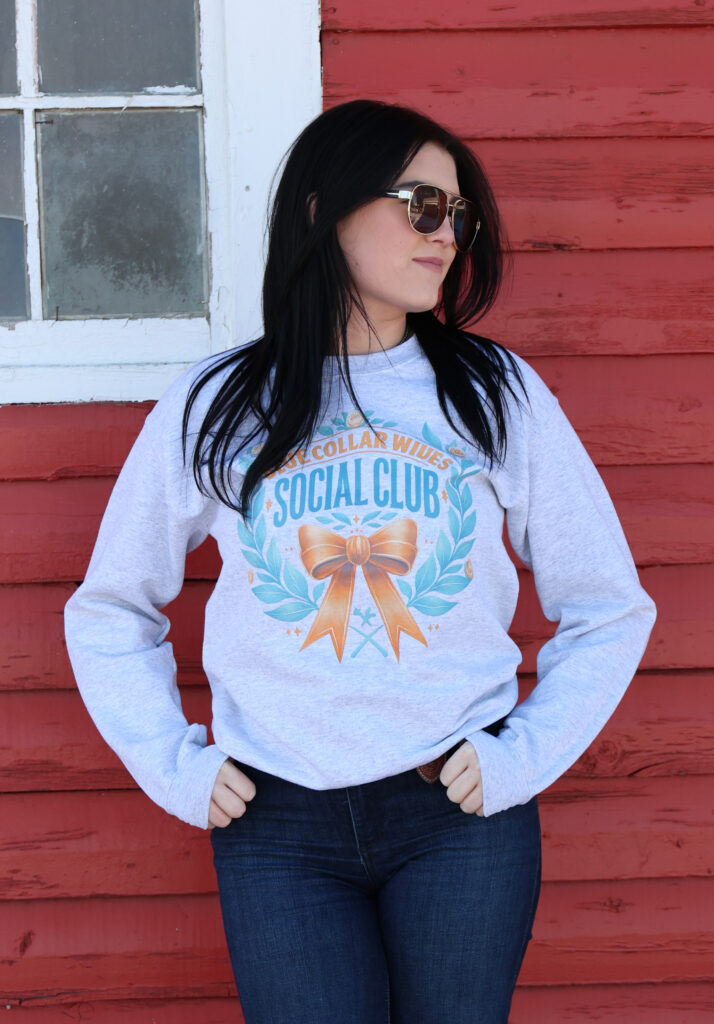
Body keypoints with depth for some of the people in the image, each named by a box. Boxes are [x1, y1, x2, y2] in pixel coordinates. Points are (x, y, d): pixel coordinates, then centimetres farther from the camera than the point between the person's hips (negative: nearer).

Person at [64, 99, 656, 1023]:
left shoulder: (497, 394, 2)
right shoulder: (212, 410, 2)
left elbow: (608, 610, 7)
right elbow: (108, 611, 11)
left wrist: (525, 756, -2)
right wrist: (174, 766, 2)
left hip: (462, 813, 1)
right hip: (278, 823, 0)